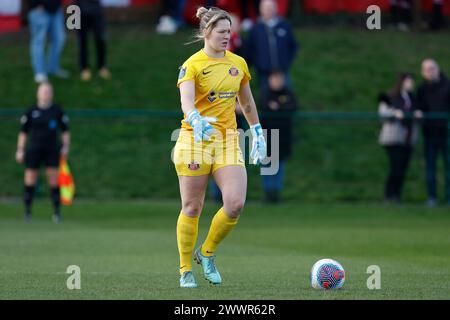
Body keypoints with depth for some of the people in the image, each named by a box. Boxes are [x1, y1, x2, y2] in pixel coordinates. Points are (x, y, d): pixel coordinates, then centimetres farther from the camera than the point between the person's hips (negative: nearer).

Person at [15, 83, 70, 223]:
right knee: (30, 181, 0)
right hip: (34, 150, 0)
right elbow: (23, 132, 8)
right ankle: (27, 211, 9)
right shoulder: (31, 112, 4)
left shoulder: (57, 111, 5)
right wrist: (20, 150, 3)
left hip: (52, 150, 0)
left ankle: (57, 211, -1)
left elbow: (65, 131, 10)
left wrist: (66, 147, -2)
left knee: (54, 179, -6)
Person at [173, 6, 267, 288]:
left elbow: (247, 102, 23)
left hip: (228, 140, 4)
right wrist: (196, 120, -44)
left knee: (235, 204, -12)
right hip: (195, 139, -4)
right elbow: (186, 100, -25)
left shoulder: (238, 64, 10)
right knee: (192, 208, 0)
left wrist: (258, 133, 21)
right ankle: (186, 270, 15)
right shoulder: (192, 65, -8)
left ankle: (207, 252, 13)